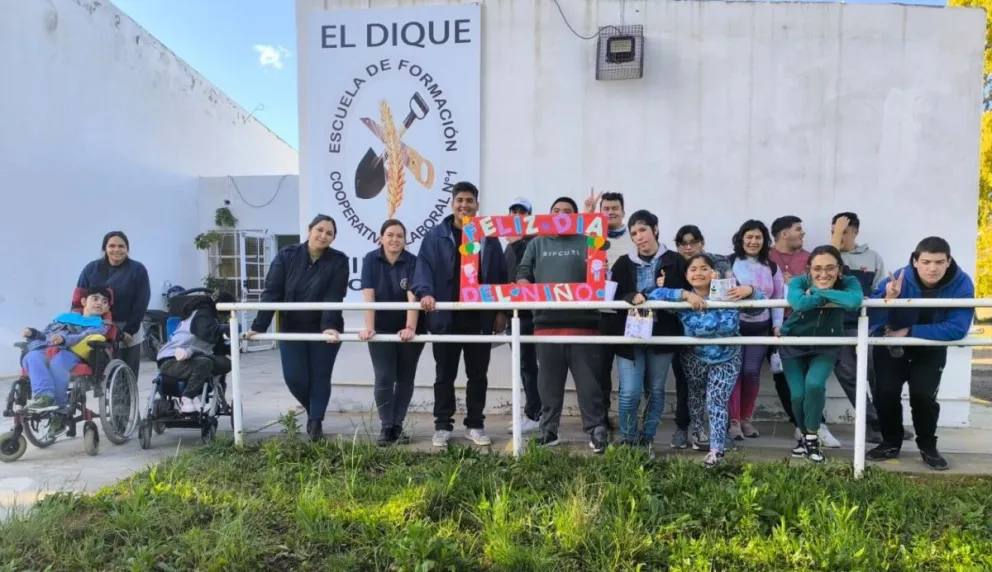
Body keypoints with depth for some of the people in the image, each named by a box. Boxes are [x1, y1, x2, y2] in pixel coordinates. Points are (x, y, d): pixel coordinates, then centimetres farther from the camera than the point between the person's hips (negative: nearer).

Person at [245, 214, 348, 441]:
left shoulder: (338, 261, -9)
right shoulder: (287, 256, -6)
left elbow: (334, 297, -17)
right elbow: (271, 292, -9)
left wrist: (329, 326, -32)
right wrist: (258, 326, -16)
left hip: (325, 329, -1)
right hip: (292, 328, 1)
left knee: (320, 377, 2)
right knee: (294, 378, 0)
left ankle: (316, 421, 16)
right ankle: (312, 412, 28)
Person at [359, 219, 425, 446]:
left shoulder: (413, 262, -10)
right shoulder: (370, 260, -7)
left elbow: (413, 298, -21)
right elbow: (369, 296, -14)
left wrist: (410, 328, -32)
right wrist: (369, 327, -24)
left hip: (408, 329, 0)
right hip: (382, 329, 0)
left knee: (405, 378, 7)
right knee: (384, 378, -4)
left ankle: (398, 425, 19)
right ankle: (386, 427, 6)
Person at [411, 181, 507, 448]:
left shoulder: (489, 237, 7)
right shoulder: (436, 236, 2)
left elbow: (500, 276, 8)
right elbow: (424, 268, -5)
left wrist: (500, 311, 3)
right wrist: (425, 292, -24)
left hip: (480, 317, 2)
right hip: (446, 318, -1)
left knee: (478, 374, 10)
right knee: (445, 375, 7)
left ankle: (475, 425, 22)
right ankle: (442, 426, 17)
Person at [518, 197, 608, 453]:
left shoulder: (587, 243, 10)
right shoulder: (537, 244, 17)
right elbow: (522, 274, 10)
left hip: (583, 322, -2)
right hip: (546, 322, 2)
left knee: (588, 381, 0)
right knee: (549, 381, 9)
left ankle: (596, 430, 9)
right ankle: (548, 430, 18)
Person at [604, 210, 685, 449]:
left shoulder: (675, 261, 1)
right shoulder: (623, 263, 5)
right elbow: (612, 297, -2)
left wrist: (668, 288, -15)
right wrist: (631, 297, -20)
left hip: (661, 334, 0)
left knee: (656, 390, 10)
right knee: (630, 392, -5)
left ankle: (647, 437, 26)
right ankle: (627, 439, 15)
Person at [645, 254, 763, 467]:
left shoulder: (728, 294, -16)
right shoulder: (684, 300, -18)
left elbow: (759, 302, -8)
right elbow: (654, 294, -28)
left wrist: (749, 290, -32)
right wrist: (685, 295, -38)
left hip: (726, 360, -1)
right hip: (694, 358, 2)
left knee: (717, 403, -7)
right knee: (695, 395, 21)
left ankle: (717, 449, 4)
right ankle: (697, 432, 46)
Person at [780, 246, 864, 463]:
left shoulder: (848, 283, -20)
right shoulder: (799, 281, -22)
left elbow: (855, 300, -44)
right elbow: (798, 302, -45)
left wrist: (817, 292, -37)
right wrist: (827, 298, -36)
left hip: (825, 348, 0)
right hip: (793, 346, 0)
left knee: (814, 384, -24)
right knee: (798, 394, -8)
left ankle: (812, 437, -2)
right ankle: (805, 435, 22)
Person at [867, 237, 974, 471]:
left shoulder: (961, 283, -24)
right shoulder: (898, 280, -27)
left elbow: (957, 328, -29)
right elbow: (872, 322, -30)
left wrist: (909, 332, -29)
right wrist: (888, 298, -48)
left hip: (931, 348, 0)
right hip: (892, 346, 0)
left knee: (922, 394, -15)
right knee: (885, 392, -11)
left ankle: (928, 447, 9)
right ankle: (891, 443, 12)